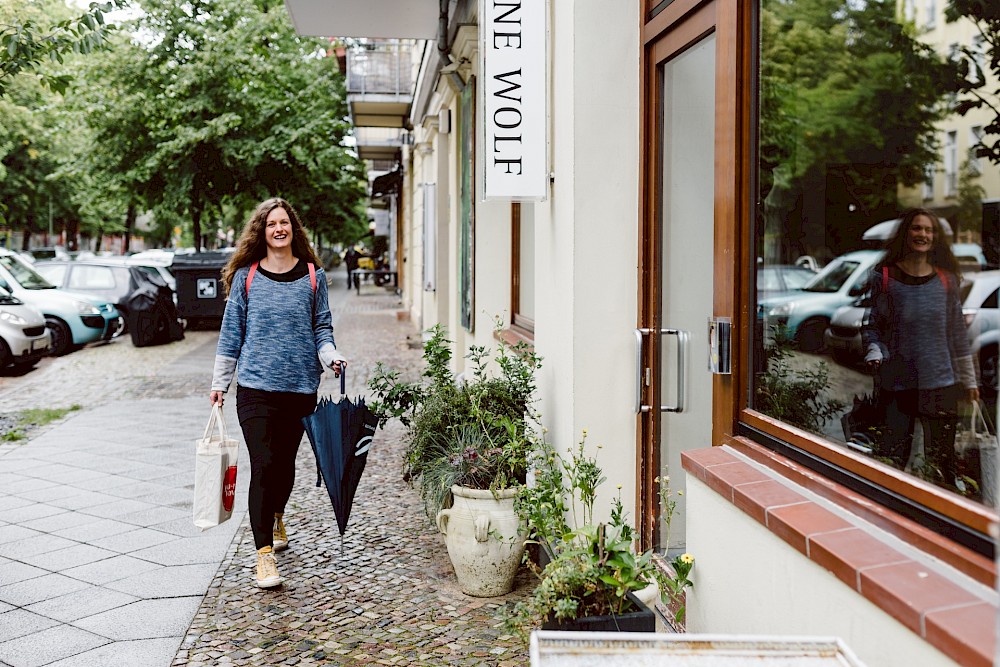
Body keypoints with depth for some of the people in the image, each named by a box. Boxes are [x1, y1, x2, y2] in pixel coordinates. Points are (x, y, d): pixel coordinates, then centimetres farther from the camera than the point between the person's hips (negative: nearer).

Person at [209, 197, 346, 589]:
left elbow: (322, 327, 9)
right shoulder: (246, 276, 3)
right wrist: (220, 382, 7)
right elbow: (232, 330, 7)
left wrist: (330, 355, -11)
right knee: (263, 465, -10)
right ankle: (264, 554, -6)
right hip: (256, 385, -2)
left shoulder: (312, 276, 6)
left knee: (285, 462, 14)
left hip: (300, 385, 2)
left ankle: (276, 519, 43)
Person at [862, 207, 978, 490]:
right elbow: (869, 323, 3)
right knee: (893, 459, -2)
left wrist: (969, 379, 14)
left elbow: (958, 333, 12)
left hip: (940, 384, 2)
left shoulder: (945, 280, 7)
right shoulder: (884, 276, 0)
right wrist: (874, 352, -16)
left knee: (942, 462, 4)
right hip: (897, 384, -2)